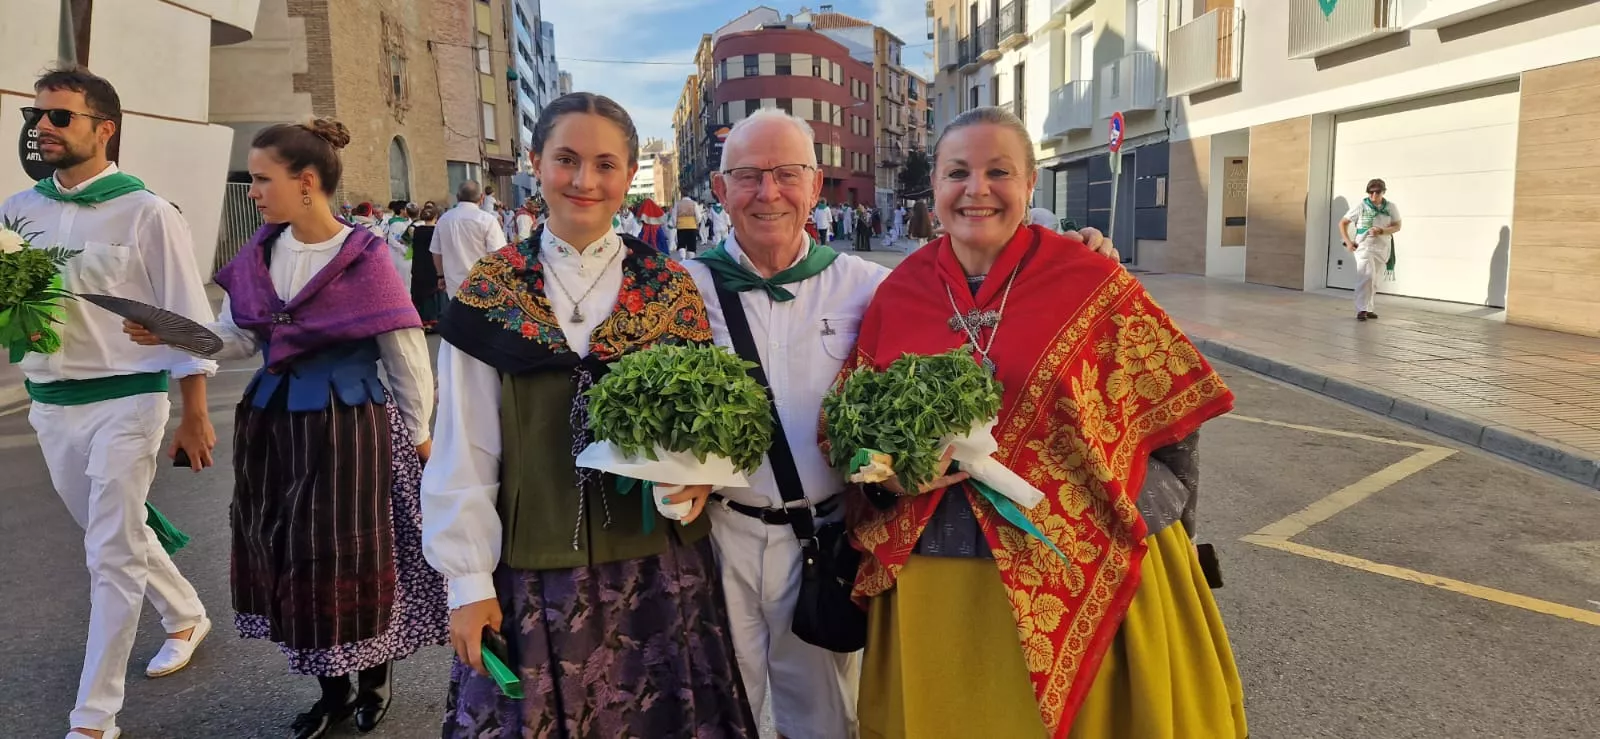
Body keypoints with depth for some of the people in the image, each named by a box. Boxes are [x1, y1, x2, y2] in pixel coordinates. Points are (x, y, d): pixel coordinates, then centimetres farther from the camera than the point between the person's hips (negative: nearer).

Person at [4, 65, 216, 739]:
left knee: (112, 554, -2)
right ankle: (186, 617, 43)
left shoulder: (145, 213, -9)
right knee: (115, 537, 19)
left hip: (126, 402, -6)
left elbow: (186, 317, -8)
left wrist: (195, 417, -8)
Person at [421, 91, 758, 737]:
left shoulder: (672, 289, -1)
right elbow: (465, 452, -1)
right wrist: (468, 578, -2)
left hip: (659, 565, 1)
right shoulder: (490, 292, -2)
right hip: (533, 571, 0)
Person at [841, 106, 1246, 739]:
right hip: (931, 583, 3)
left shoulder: (1093, 283, -6)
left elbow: (1170, 416, 0)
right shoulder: (896, 296, 2)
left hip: (1078, 579, -2)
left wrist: (1138, 527, -6)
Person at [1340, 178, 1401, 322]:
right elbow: (1342, 223, 1)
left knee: (1372, 279, 13)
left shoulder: (1391, 207, 1)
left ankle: (1369, 309, 24)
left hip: (1382, 248, 4)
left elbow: (1397, 227, 2)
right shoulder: (1361, 206, -5)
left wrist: (1381, 231, -16)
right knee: (1367, 276, -20)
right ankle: (1361, 310, -17)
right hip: (1364, 246, -3)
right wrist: (1348, 241, -9)